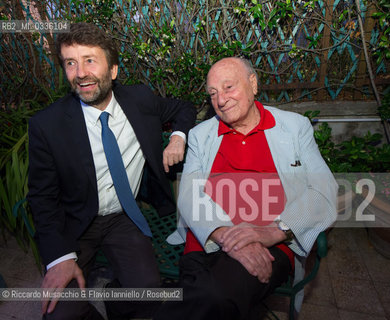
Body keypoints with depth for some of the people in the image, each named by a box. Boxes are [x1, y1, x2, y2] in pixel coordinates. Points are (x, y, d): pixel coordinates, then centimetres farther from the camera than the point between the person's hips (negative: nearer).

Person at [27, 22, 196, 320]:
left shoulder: (140, 99, -6)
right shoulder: (47, 124, -13)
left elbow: (184, 108, 13)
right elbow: (43, 197, -6)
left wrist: (178, 136, -8)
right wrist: (60, 257, -17)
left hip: (126, 218, 2)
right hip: (74, 224, -1)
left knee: (147, 287, -20)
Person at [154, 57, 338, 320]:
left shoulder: (295, 126, 11)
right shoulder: (200, 135, 14)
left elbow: (324, 191, 1)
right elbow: (189, 195, 2)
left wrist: (274, 231, -17)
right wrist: (223, 234, -18)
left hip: (272, 248, -1)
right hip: (205, 244, 2)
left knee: (217, 297, -31)